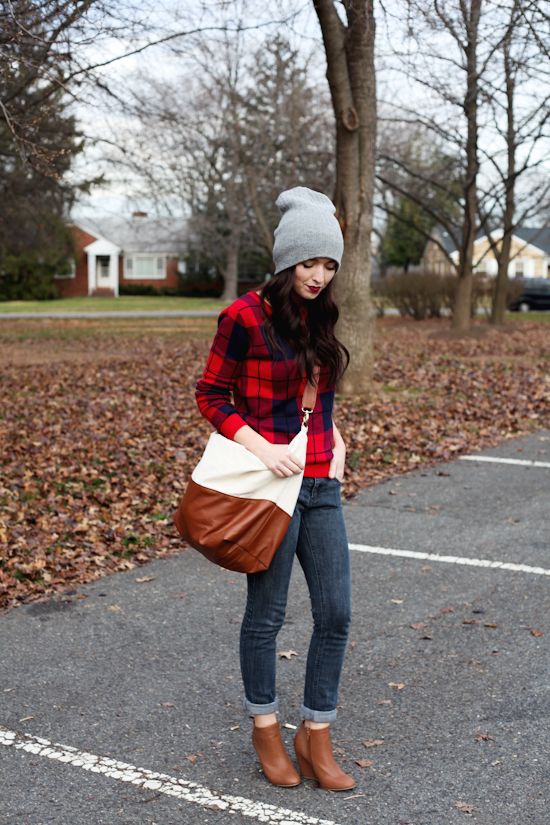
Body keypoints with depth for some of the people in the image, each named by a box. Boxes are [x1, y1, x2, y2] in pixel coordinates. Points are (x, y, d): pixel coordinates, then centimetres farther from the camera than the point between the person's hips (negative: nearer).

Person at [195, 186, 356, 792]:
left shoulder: (319, 317, 10)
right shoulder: (246, 317, -11)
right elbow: (211, 396, -7)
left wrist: (335, 438, 6)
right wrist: (262, 448, -18)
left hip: (322, 486, 6)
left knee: (336, 614, 6)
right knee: (267, 614, 8)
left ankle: (316, 738, 20)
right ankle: (265, 729, 28)